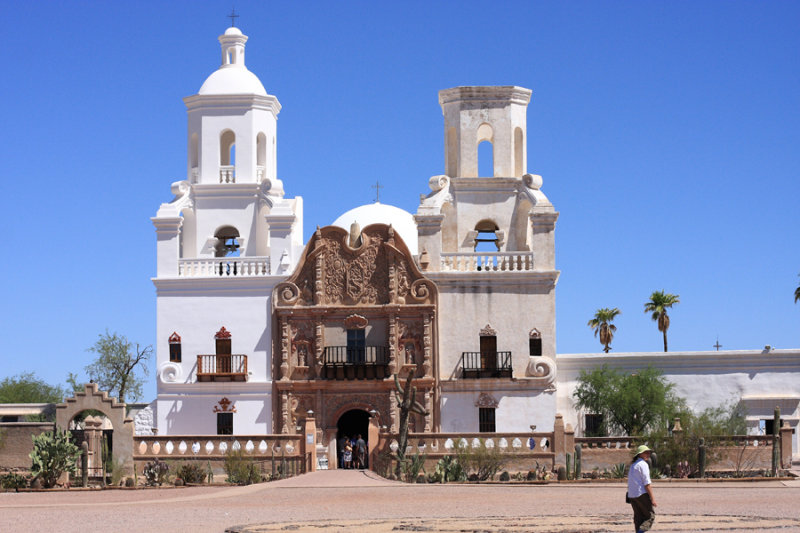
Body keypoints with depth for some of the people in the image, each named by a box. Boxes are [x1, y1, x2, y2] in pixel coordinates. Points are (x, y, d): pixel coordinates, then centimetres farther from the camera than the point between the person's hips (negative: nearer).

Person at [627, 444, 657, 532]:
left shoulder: (633, 465, 18)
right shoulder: (643, 464, -8)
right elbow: (647, 483, -14)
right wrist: (652, 499, -15)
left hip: (631, 495, 8)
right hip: (641, 494, -8)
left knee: (638, 518, 11)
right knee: (650, 516, -4)